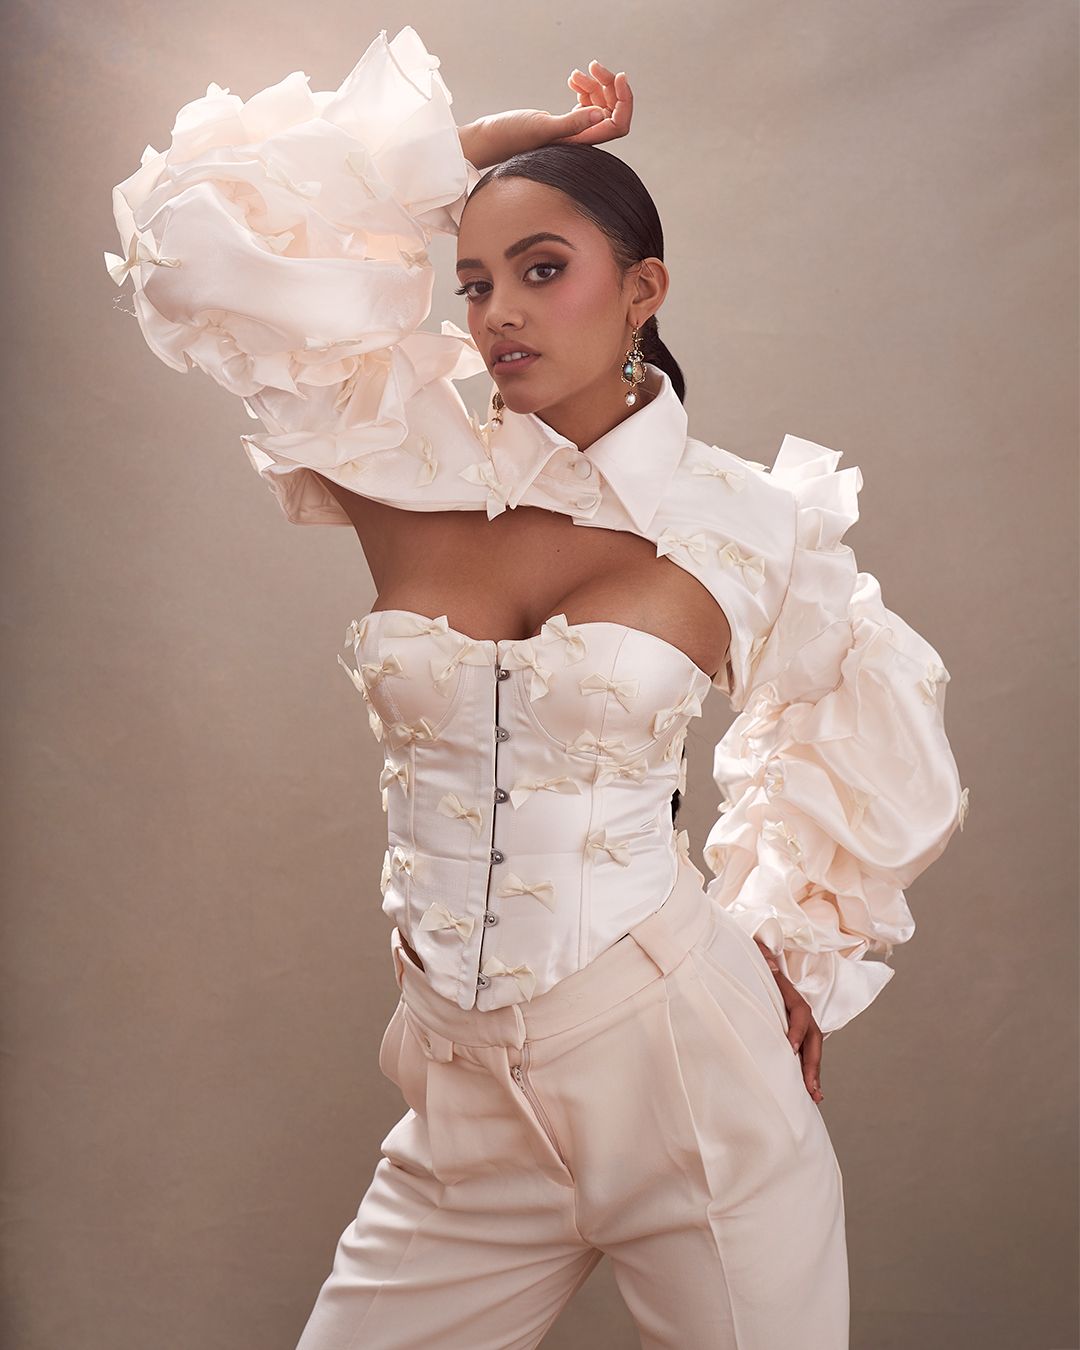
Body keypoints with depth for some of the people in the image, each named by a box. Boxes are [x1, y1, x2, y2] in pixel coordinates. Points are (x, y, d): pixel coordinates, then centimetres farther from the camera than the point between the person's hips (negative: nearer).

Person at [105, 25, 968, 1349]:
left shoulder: (754, 528, -4)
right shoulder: (408, 479, -2)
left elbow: (854, 739, 15)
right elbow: (205, 226, -4)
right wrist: (471, 142, 0)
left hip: (686, 1064, -1)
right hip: (467, 1096, 2)